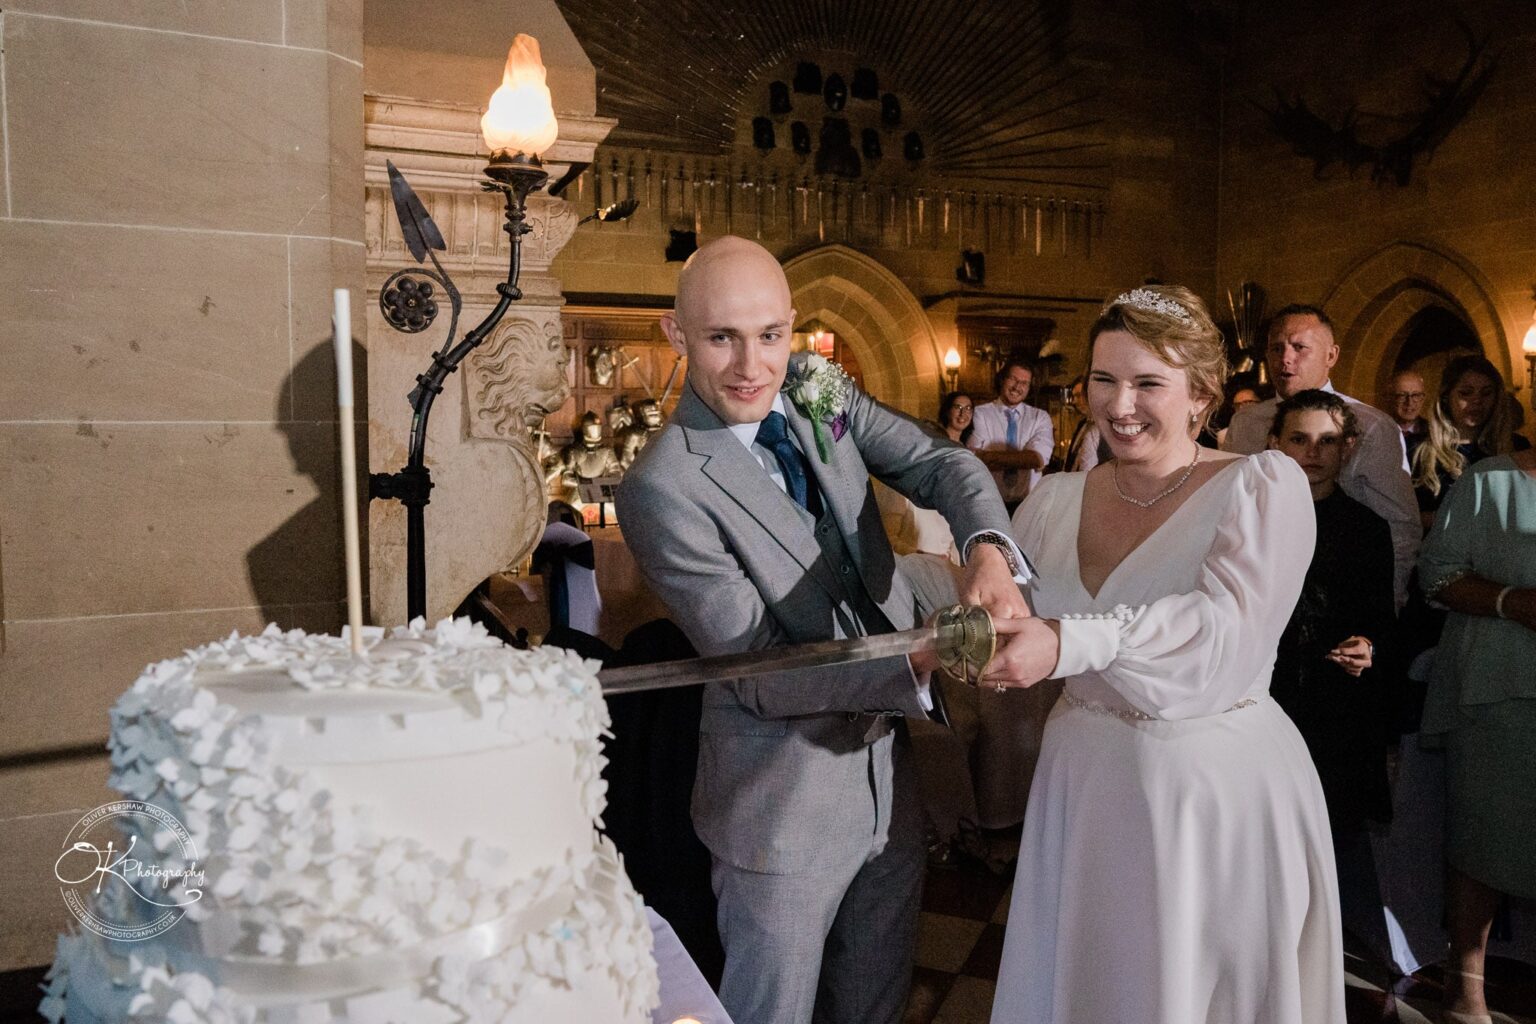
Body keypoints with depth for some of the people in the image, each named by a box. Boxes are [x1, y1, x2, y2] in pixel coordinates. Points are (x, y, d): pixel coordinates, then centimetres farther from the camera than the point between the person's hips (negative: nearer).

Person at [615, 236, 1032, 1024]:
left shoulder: (819, 390, -3)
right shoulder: (664, 489, -23)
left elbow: (938, 463, -7)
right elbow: (756, 669, -21)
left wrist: (987, 549, -29)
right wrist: (918, 662, -31)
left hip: (888, 769, 6)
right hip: (785, 803, -6)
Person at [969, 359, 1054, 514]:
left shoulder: (1040, 417, 10)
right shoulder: (981, 414, 5)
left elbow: (1039, 458, -7)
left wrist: (992, 457, -11)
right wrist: (1024, 458, -11)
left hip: (1027, 503, 2)